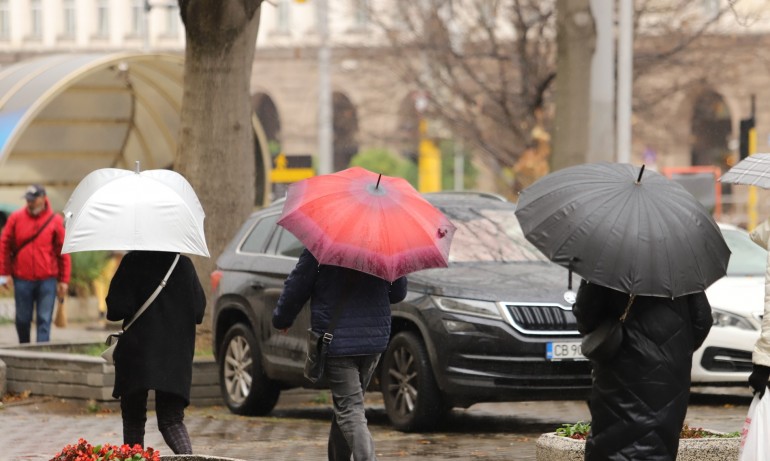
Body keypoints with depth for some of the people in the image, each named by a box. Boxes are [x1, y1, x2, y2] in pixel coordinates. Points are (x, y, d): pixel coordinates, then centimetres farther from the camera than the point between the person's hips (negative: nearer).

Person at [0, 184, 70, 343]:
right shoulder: (16, 218, 3)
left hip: (47, 280, -1)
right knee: (22, 320, 9)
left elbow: (63, 252, 2)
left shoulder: (55, 221, 0)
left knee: (44, 320, -5)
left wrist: (64, 281, 0)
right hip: (22, 279, 2)